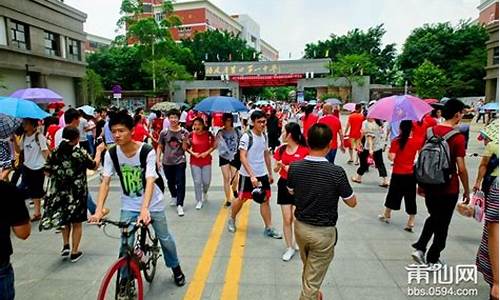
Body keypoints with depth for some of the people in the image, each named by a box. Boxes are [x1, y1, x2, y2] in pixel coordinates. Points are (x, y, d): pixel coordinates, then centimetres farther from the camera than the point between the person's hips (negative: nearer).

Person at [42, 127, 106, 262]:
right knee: (76, 222, 9)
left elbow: (47, 172, -1)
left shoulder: (55, 152, -5)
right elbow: (94, 165, -1)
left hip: (59, 192, 4)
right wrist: (99, 150, 12)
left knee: (65, 219, 25)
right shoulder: (80, 152, -14)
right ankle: (74, 252, 16)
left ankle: (65, 246, 23)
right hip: (77, 192, -3)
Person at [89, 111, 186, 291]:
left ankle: (176, 268, 37)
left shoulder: (147, 151, -24)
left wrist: (145, 208, -45)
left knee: (165, 238, 10)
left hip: (152, 204, -2)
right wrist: (99, 210, -29)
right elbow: (105, 182, -16)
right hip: (129, 206, 2)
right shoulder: (111, 154, -13)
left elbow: (150, 181, -32)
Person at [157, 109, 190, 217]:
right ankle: (174, 197, 44)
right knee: (170, 182, 19)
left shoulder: (184, 132, -5)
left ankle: (180, 205, -1)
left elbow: (184, 148, -3)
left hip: (180, 161, -2)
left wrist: (184, 140, -22)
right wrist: (158, 160, 2)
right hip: (167, 162, 3)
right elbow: (160, 147, 7)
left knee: (180, 183, -7)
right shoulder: (164, 132, -1)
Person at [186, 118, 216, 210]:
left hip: (206, 161, 0)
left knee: (206, 181, 6)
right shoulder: (191, 135, -4)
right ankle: (199, 201, 16)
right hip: (194, 162, 0)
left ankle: (205, 192, 41)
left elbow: (214, 145, 0)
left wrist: (207, 152, -13)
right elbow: (187, 147, 4)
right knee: (197, 182, 1)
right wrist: (193, 153, -13)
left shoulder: (208, 134, -6)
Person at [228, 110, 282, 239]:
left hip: (262, 174, 6)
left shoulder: (264, 135, 5)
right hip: (247, 175, -5)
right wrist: (252, 175, -30)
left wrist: (270, 173, 14)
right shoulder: (246, 136, -17)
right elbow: (242, 157, -23)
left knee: (265, 200, 6)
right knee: (241, 199, 10)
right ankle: (232, 220, 34)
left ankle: (269, 228, 15)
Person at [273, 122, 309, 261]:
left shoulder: (304, 150, -11)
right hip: (284, 185, 4)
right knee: (287, 219, 6)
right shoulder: (281, 149, 3)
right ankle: (290, 248, 21)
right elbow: (276, 169, 9)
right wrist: (278, 165, -13)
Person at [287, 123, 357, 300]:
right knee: (313, 279, 11)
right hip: (323, 232, -5)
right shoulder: (337, 172, -23)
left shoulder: (294, 167, -11)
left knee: (308, 268, 31)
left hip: (300, 226, 5)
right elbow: (352, 203, -8)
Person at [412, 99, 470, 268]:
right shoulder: (458, 137, -16)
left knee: (433, 218, 24)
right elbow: (461, 168, -16)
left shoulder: (430, 131, -1)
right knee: (442, 224, 12)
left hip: (429, 186, 5)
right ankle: (433, 260, 23)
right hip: (449, 189, -4)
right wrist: (466, 190, -3)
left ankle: (420, 248, 13)